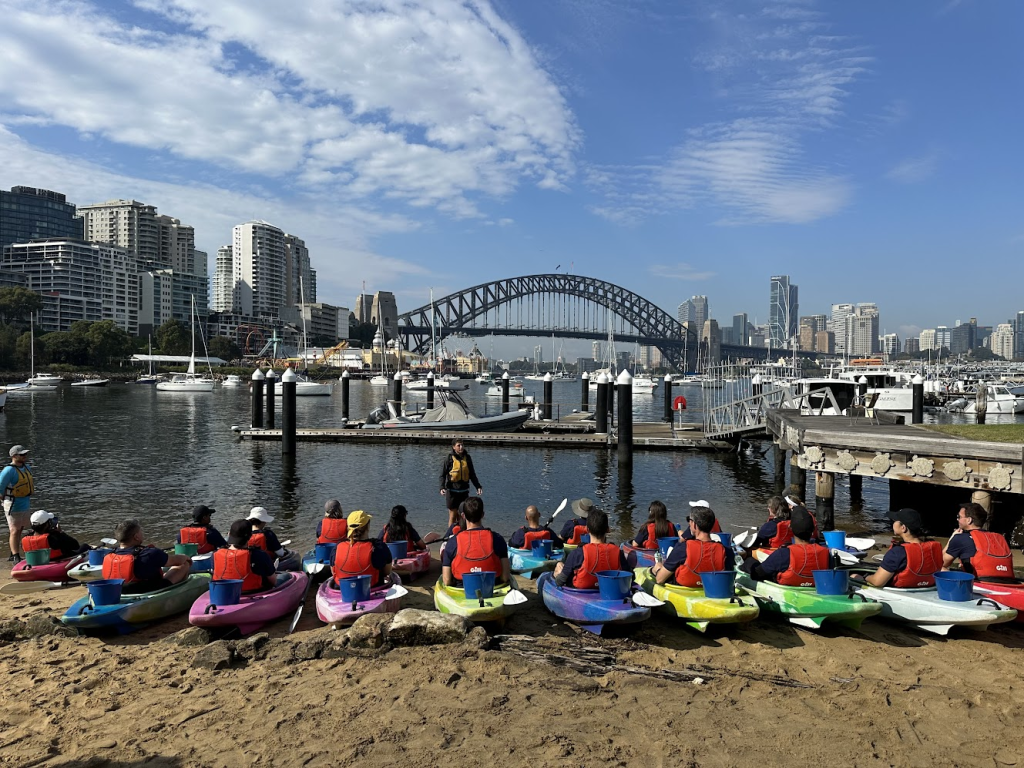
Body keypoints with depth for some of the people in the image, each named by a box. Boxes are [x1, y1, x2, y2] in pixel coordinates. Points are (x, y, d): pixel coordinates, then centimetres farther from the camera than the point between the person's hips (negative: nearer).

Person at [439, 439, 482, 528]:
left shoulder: (467, 457, 6)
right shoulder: (449, 458, -5)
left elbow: (472, 474, 14)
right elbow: (443, 475, -4)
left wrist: (478, 486, 7)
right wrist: (442, 487, -18)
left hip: (464, 490, 4)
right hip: (452, 491, -4)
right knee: (453, 516, 1)